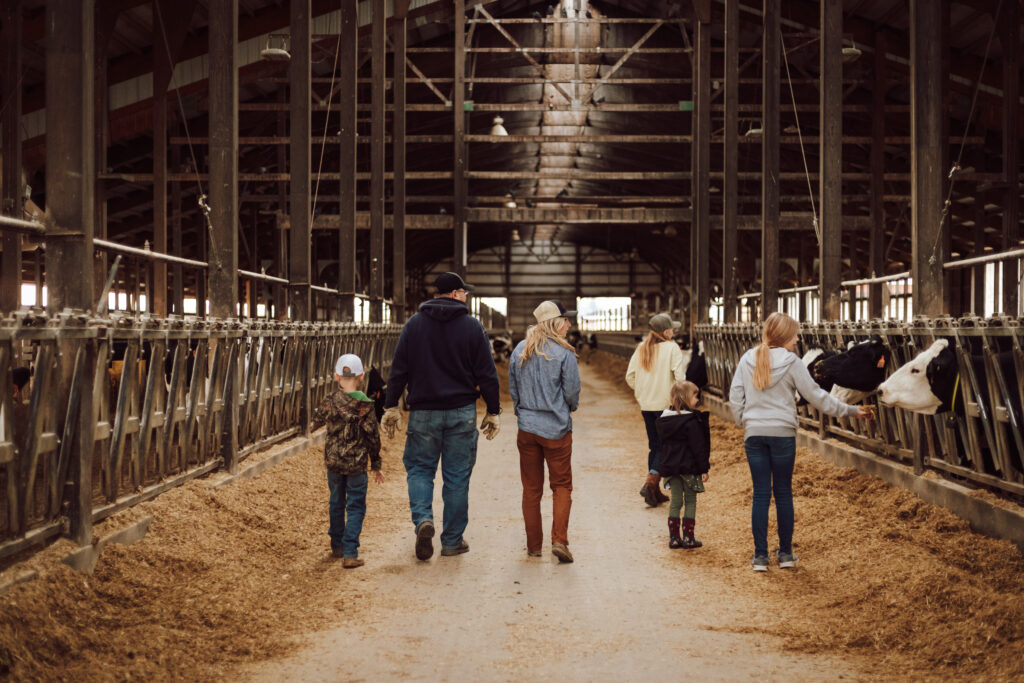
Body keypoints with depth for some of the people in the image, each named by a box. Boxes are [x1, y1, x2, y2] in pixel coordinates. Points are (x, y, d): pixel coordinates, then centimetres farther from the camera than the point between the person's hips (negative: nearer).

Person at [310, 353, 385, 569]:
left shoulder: (329, 401, -6)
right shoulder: (365, 405, -11)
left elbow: (316, 421, 11)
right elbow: (373, 437, -5)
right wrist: (376, 465, 5)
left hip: (333, 462, 3)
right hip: (357, 464, -3)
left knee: (337, 504, 19)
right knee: (355, 507, 3)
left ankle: (337, 545, 33)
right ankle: (350, 553, -6)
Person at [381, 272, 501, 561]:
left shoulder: (414, 325, 2)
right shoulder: (472, 327, -2)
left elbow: (398, 370, 1)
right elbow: (486, 374, -1)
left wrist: (391, 407, 6)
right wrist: (492, 411, 7)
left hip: (423, 412, 1)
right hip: (461, 412, -1)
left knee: (420, 469, 13)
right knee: (457, 476, 6)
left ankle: (423, 518, -12)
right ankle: (452, 540, 11)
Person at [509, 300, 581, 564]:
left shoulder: (519, 351, 3)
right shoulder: (564, 352, -11)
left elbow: (512, 388, 8)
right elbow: (572, 391, -9)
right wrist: (570, 408, 12)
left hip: (527, 428, 4)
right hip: (557, 428, -4)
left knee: (531, 489, 11)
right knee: (562, 486, 6)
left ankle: (534, 545, 16)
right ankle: (559, 540, -8)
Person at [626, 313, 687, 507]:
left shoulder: (641, 348, 6)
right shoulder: (671, 348, -10)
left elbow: (630, 377, 7)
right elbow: (679, 376, -15)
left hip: (646, 405, 6)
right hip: (666, 404, -6)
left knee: (654, 445, 14)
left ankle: (655, 491, 16)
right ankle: (650, 482, -14)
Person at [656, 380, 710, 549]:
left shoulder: (664, 419, 6)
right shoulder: (691, 420, -15)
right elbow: (698, 447, -15)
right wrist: (704, 468, -9)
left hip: (670, 467, 6)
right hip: (689, 467, -6)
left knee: (675, 501, 11)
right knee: (690, 501, 5)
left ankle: (674, 537, 10)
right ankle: (688, 538, 5)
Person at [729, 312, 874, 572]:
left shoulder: (747, 360, 2)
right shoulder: (791, 363, -7)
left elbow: (735, 397, 4)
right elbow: (816, 395, -4)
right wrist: (850, 411, 4)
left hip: (754, 433, 2)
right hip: (783, 433, -2)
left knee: (761, 493, 6)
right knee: (783, 492, 9)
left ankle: (760, 556, 6)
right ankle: (786, 554, 15)